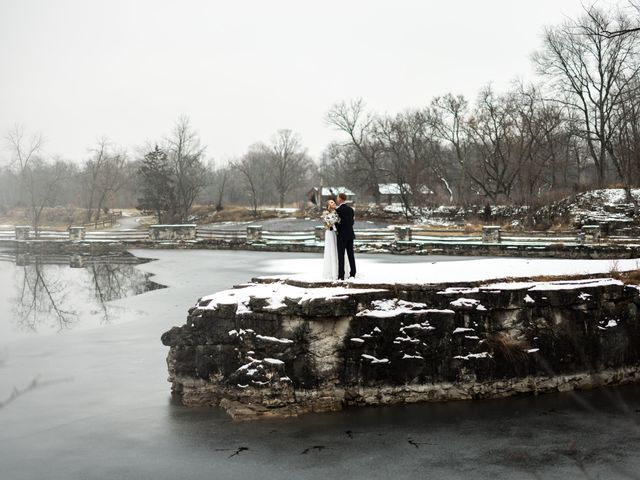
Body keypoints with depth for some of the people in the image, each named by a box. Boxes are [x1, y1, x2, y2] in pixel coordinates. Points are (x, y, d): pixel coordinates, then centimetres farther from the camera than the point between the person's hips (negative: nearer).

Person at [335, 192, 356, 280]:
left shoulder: (338, 210, -13)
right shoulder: (350, 209, 7)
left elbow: (337, 223, -9)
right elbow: (352, 221, 11)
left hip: (342, 235, -6)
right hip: (350, 235, 6)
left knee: (341, 256, -3)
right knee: (351, 254, 10)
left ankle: (341, 276, -4)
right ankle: (352, 274, 11)